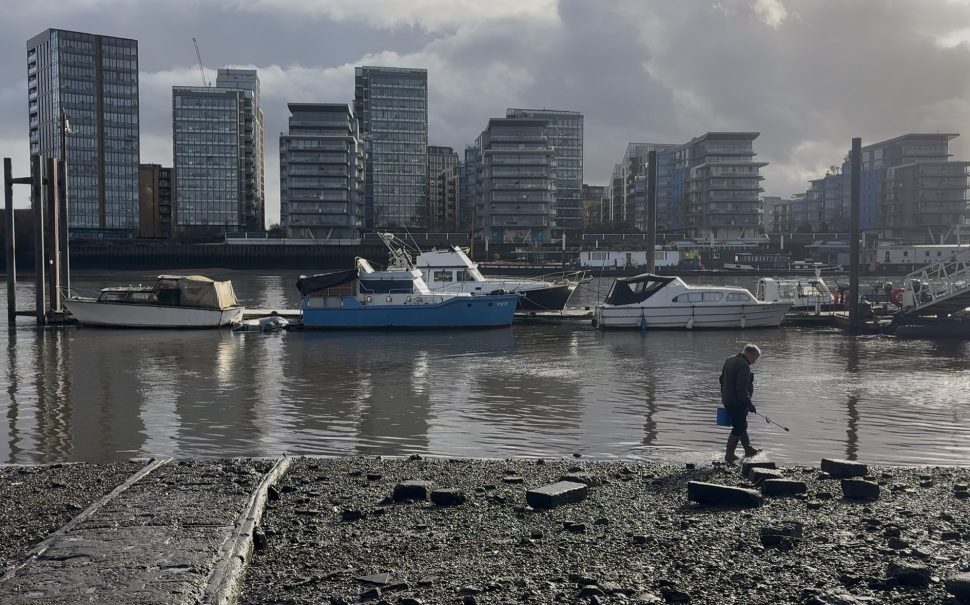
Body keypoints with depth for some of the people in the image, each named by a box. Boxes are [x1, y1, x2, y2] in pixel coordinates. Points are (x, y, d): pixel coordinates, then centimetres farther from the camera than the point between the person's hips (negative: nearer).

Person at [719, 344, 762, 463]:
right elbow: (742, 389, -26)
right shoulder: (744, 366, -21)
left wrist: (725, 396, 25)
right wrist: (750, 405, -19)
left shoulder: (729, 360, 10)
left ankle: (748, 450, 35)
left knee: (742, 425, 22)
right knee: (738, 429, 1)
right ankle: (729, 455, 7)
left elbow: (722, 379, 18)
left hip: (727, 400, 10)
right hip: (737, 403, -10)